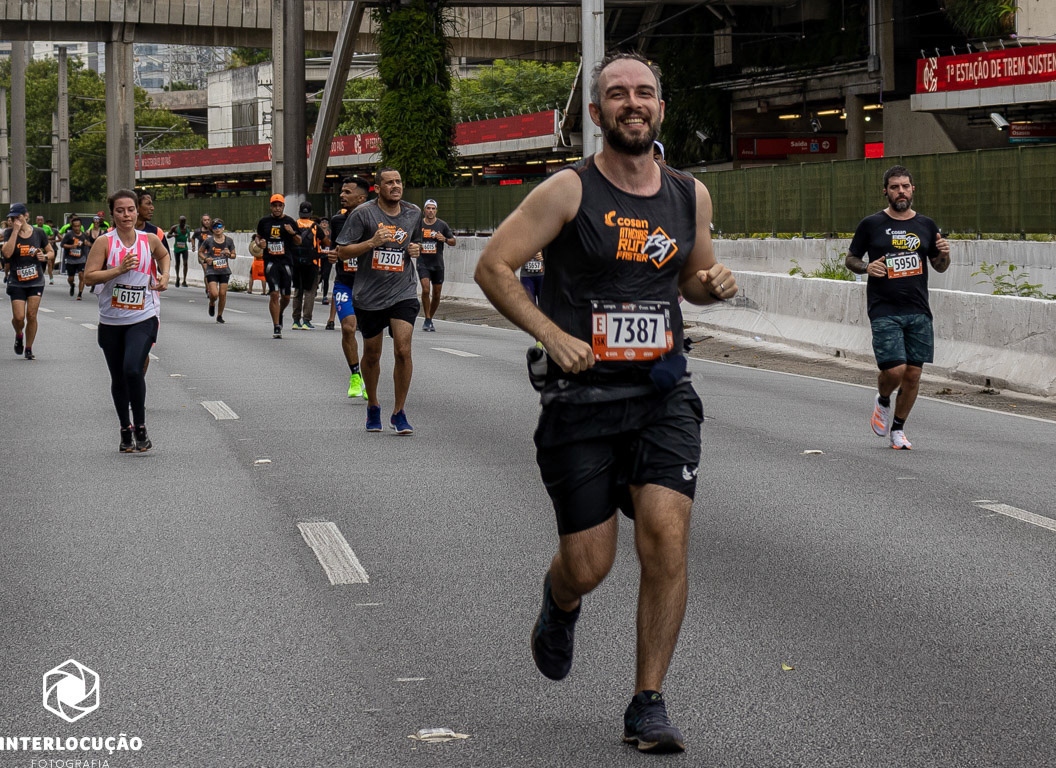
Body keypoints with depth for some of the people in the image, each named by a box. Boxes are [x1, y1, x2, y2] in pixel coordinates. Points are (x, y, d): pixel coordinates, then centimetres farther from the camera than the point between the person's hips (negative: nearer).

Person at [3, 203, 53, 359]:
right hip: (16, 283, -1)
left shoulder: (38, 233, 0)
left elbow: (51, 252, 11)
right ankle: (19, 335, 26)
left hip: (36, 282, 1)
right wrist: (15, 231, -20)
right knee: (19, 317, -8)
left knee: (31, 315, -3)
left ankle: (29, 349, 12)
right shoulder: (9, 233, -4)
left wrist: (44, 256, -12)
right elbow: (7, 253, -21)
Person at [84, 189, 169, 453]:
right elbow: (88, 277, -12)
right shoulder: (104, 242, -6)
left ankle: (140, 428, -5)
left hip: (143, 318, -1)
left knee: (133, 370, -21)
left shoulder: (150, 240, 1)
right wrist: (119, 269, -21)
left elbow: (163, 255, 25)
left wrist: (164, 275, 8)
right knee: (118, 378, 10)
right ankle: (125, 431, 26)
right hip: (111, 321, 1)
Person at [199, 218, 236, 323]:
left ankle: (220, 316, 17)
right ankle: (212, 304, 23)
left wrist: (229, 254, -10)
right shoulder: (209, 241, -3)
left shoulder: (229, 241, 2)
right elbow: (200, 252, 9)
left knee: (223, 294, -1)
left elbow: (234, 255, 12)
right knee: (214, 294, -14)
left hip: (224, 271, 2)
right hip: (212, 271, -2)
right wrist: (205, 259, -9)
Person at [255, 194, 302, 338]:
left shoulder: (290, 222, 4)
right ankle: (276, 327, -6)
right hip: (270, 261, -1)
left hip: (286, 261, 1)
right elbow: (259, 237, 25)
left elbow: (299, 242, 7)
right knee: (274, 294, -12)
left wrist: (292, 233, -11)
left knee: (286, 296, 5)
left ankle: (279, 315, 36)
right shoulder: (264, 222, 8)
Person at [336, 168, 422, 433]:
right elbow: (342, 251, -6)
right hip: (369, 294, -1)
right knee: (371, 354, 11)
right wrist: (372, 242, -19)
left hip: (403, 292, 1)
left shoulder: (414, 213, 7)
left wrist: (415, 249, 2)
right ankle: (373, 406, 35)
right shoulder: (363, 213, -6)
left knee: (403, 351, -13)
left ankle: (399, 413, -1)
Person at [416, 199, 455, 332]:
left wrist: (445, 239, -13)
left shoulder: (442, 225, 2)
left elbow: (453, 242, 6)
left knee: (436, 295, 5)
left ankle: (430, 319, 22)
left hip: (437, 264, 1)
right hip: (423, 263, -1)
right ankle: (427, 319, -9)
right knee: (426, 290, -18)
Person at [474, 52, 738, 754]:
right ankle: (559, 604, 40)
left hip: (663, 393, 3)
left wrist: (714, 282, -1)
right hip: (582, 398, -3)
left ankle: (648, 704, 1)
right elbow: (494, 266, -6)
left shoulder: (691, 196, 7)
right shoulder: (569, 191, -7)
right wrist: (554, 336, -16)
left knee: (667, 542, -13)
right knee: (589, 566, 1)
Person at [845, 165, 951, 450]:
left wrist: (944, 254, -4)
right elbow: (850, 259, 9)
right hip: (884, 311, -3)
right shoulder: (871, 224, 1)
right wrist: (866, 267, -12)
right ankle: (882, 401, 19)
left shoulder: (926, 225, 10)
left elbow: (940, 267, 18)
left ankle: (898, 429, 20)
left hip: (918, 311, 3)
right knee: (895, 369, -15)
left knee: (913, 374, 2)